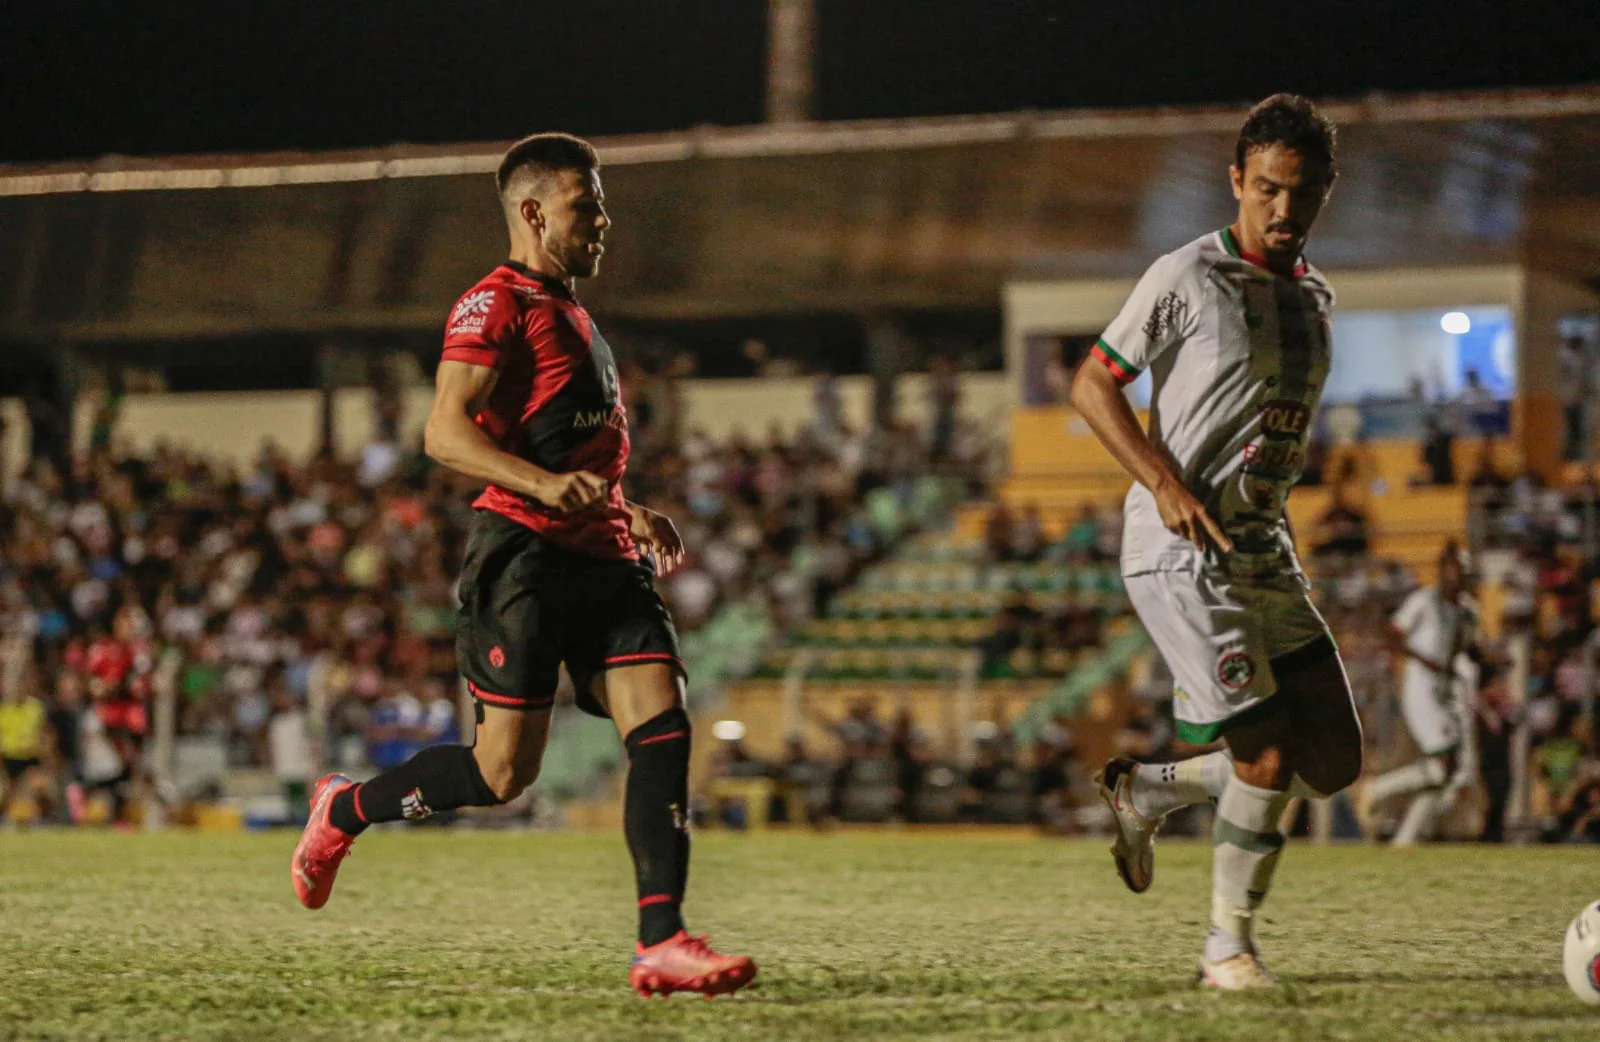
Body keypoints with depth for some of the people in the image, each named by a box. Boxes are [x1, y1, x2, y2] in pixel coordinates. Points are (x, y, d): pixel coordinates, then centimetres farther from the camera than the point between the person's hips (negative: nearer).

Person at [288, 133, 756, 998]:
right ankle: (344, 810, 17)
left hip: (600, 557, 8)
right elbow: (444, 433, -18)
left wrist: (628, 513, 24)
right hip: (524, 552, -8)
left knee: (663, 725, -10)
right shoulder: (497, 304, -6)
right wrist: (543, 485, -31)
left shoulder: (571, 314, 25)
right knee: (506, 770, -8)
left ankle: (660, 945, -14)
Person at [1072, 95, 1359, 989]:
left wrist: (1283, 530, 15)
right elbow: (1093, 384, -5)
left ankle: (1145, 792, 22)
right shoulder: (1188, 278, -7)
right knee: (1267, 757, -13)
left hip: (1267, 552, 7)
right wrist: (1165, 483, -16)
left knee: (1335, 762, 2)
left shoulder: (1316, 296, 14)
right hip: (1182, 553, -7)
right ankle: (1230, 945, 5)